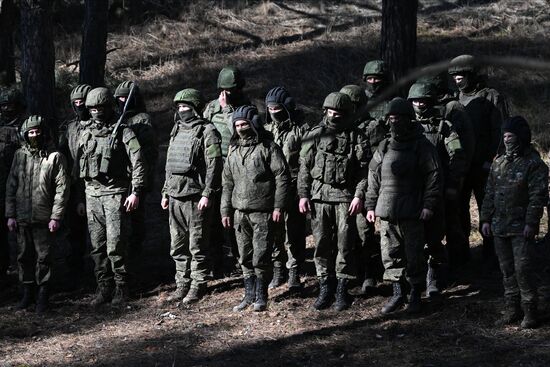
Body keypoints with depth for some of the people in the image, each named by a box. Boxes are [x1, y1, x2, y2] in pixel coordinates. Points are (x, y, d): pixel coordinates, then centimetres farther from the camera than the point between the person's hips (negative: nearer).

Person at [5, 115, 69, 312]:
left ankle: (43, 296, 12)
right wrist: (10, 215, 3)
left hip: (44, 219, -3)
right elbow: (11, 186, 9)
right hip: (22, 217, 3)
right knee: (24, 256, 10)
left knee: (43, 257, 2)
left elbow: (62, 188, -6)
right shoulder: (20, 155, 6)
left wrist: (56, 217, -11)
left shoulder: (55, 157, -4)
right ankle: (27, 293, 23)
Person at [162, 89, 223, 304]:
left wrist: (207, 194, -18)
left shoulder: (207, 132, -7)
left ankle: (198, 286, 6)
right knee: (178, 246, 11)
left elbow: (214, 165, -13)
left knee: (197, 246, -1)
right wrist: (165, 192, 18)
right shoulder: (177, 131, 17)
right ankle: (182, 284, 19)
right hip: (175, 197, 7)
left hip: (195, 198, -7)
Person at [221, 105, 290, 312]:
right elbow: (227, 182, 18)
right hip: (240, 212, 6)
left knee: (261, 257, -5)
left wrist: (278, 207, -13)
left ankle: (261, 296, 8)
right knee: (245, 257, 10)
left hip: (263, 212, -6)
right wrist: (225, 210, 13)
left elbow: (282, 177, -8)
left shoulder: (268, 147, -5)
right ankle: (249, 294, 20)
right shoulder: (233, 150, 13)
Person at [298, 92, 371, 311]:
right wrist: (303, 195, 0)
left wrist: (359, 196, -10)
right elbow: (304, 167, 7)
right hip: (319, 195, 2)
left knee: (345, 245, -1)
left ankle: (342, 291, 6)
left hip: (345, 197, -2)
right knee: (322, 244, 4)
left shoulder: (357, 138, 3)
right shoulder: (315, 135, 7)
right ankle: (325, 288, 14)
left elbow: (364, 170, -1)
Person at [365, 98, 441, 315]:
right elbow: (374, 178, 18)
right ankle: (398, 293, 19)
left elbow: (433, 177, -6)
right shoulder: (384, 148, 13)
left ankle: (415, 295, 13)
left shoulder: (422, 147, -2)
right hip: (386, 213, 5)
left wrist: (429, 205, -12)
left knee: (414, 256, 0)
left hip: (412, 214, -5)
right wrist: (371, 205, 13)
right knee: (390, 255, 8)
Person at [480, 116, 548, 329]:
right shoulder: (498, 163, 12)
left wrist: (531, 223, -17)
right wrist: (486, 219, 11)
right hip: (499, 227, 6)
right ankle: (511, 309, 21)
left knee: (523, 269, -9)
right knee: (507, 270, 11)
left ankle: (530, 312, 0)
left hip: (521, 229, -6)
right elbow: (490, 193, 16)